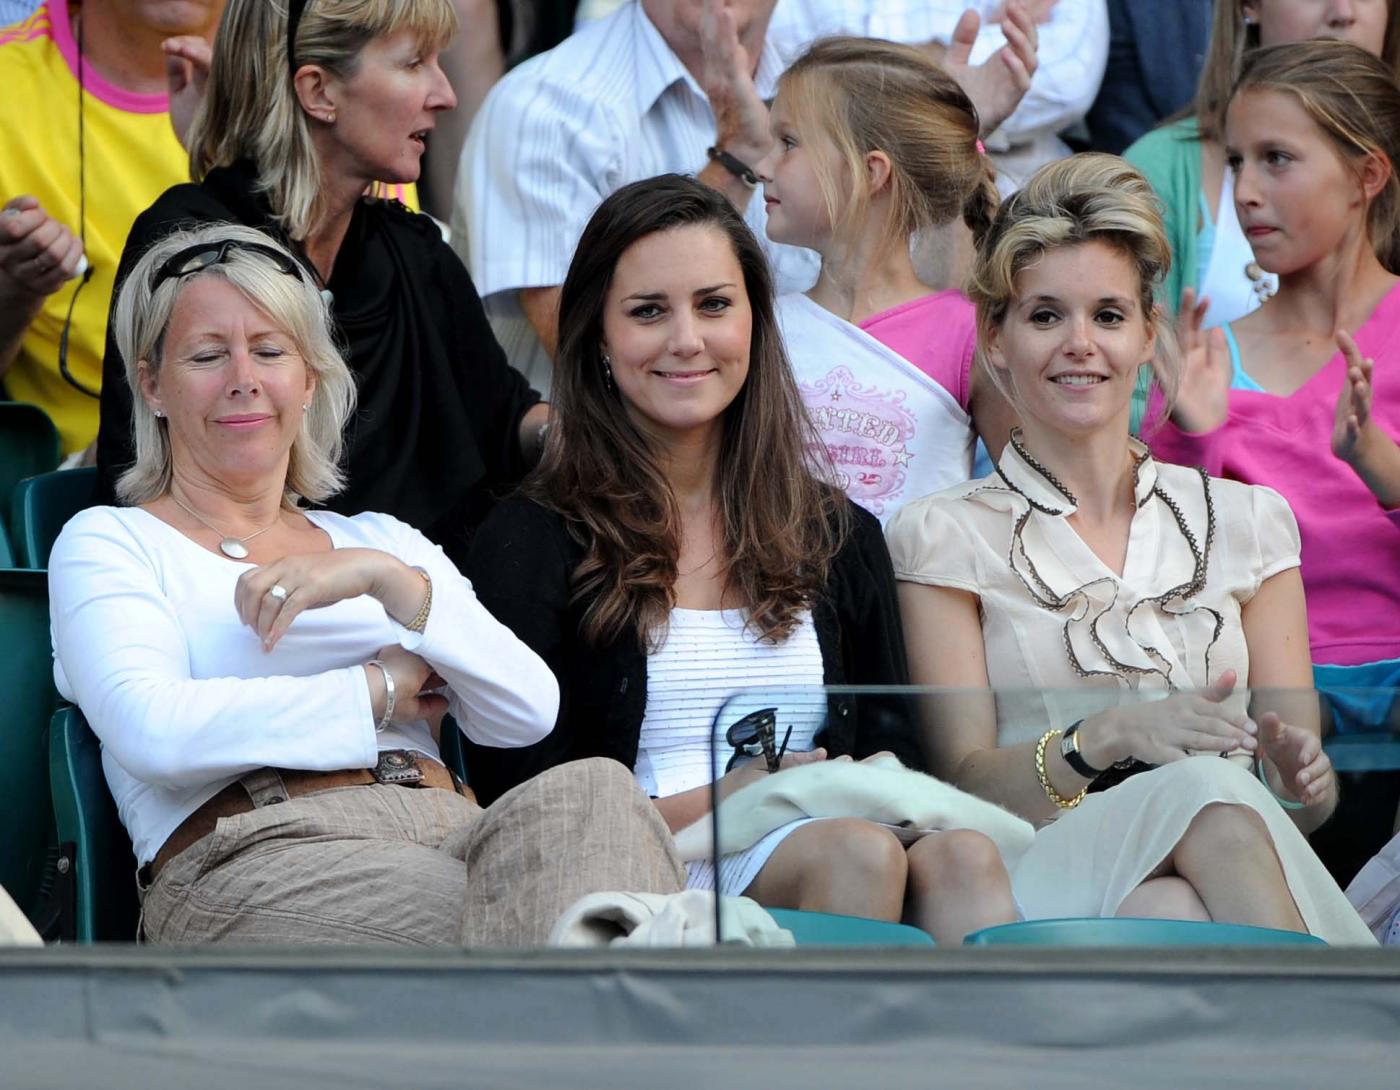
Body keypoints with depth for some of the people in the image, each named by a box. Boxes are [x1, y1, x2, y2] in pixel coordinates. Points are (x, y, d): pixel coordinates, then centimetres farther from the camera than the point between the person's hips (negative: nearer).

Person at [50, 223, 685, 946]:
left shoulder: (383, 540, 30)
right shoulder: (106, 544, 17)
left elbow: (530, 711, 13)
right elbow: (153, 733, -6)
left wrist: (391, 581, -2)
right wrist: (380, 689, 4)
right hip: (247, 857, -5)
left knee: (589, 791, -35)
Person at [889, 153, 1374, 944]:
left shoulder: (1249, 521, 18)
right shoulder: (944, 538, 11)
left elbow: (1304, 802, 15)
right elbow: (963, 781, 0)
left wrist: (1305, 779, -10)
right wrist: (1105, 738, -19)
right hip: (1048, 873, -2)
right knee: (1206, 794, -35)